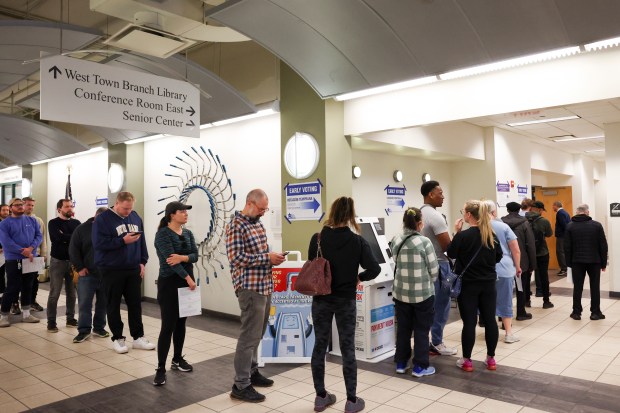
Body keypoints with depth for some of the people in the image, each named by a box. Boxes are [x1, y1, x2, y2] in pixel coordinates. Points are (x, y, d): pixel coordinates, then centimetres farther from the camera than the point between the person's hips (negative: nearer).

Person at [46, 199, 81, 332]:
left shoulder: (76, 223, 9)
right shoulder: (53, 223, -2)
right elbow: (57, 238, -19)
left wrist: (65, 237, -14)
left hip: (73, 261, 4)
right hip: (58, 261, -3)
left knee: (72, 293, 10)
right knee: (54, 293, 0)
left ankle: (70, 318, 21)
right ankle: (51, 322, 8)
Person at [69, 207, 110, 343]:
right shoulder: (82, 229, -1)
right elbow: (73, 250, 1)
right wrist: (80, 268, -5)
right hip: (87, 274, -1)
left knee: (103, 303, 10)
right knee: (84, 303, 2)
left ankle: (99, 328, 23)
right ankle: (84, 330, 12)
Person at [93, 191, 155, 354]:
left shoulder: (135, 217, 7)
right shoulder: (103, 219, -8)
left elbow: (141, 241, 12)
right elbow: (99, 244, -16)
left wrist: (142, 262, 5)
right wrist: (123, 241, -21)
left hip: (133, 269, 4)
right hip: (111, 269, -4)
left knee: (135, 304, 8)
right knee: (114, 305, 7)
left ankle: (138, 337, 17)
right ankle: (117, 338, 18)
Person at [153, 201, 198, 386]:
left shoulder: (188, 233, 9)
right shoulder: (163, 234, -12)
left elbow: (195, 255, 0)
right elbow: (170, 258, -20)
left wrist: (182, 257, -22)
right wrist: (188, 278, -20)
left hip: (186, 283, 7)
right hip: (169, 283, -7)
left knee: (181, 323, 14)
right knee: (168, 326, -7)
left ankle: (177, 360, 28)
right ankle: (160, 369, 0)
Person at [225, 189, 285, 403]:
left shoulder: (258, 223, 14)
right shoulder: (236, 225, -13)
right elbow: (236, 258, -21)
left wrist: (274, 257, 3)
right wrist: (267, 258, -20)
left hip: (265, 286, 9)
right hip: (250, 287, -9)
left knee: (257, 333, 18)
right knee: (250, 335, -4)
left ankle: (252, 371, 32)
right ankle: (241, 386, 6)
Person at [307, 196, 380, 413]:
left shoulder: (317, 238, -8)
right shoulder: (357, 241, -11)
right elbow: (375, 269, -13)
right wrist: (358, 278, 5)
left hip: (321, 300, 1)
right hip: (346, 301, -1)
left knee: (320, 346, 12)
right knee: (347, 348, 8)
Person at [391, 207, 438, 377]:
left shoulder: (395, 240, -1)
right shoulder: (424, 242, -16)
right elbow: (433, 269, -9)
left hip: (401, 292, 5)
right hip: (423, 293, -4)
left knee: (403, 328, 15)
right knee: (421, 330, 8)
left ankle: (401, 363, 24)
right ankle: (420, 366, 16)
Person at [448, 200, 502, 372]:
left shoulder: (463, 235, -16)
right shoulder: (492, 234, 2)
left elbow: (451, 254, -3)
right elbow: (498, 257, 11)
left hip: (468, 284, -5)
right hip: (488, 283, 5)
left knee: (469, 322, 1)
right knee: (490, 320, 11)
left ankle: (467, 361, 11)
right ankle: (491, 359, 21)